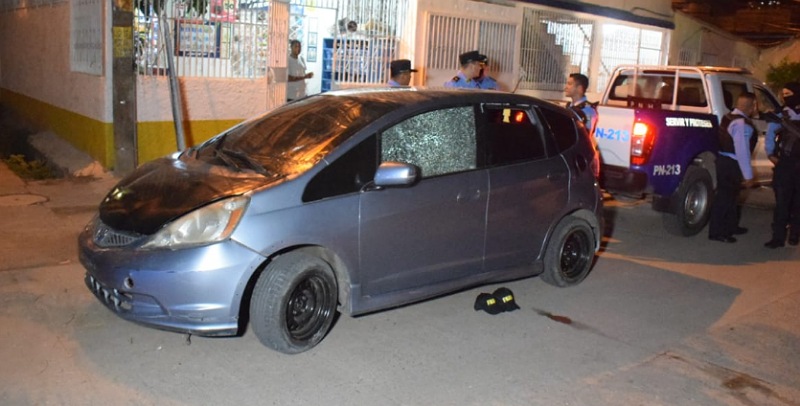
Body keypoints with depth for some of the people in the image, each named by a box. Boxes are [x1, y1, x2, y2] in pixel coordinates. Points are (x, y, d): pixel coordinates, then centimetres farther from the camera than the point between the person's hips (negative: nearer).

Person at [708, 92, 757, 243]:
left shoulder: (729, 118, 10)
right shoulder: (742, 124, -19)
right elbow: (742, 152, -22)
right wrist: (748, 176, -18)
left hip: (724, 160, 10)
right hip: (730, 164, -10)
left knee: (730, 195, 21)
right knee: (725, 197, -3)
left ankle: (731, 226, 36)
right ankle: (716, 232, 4)